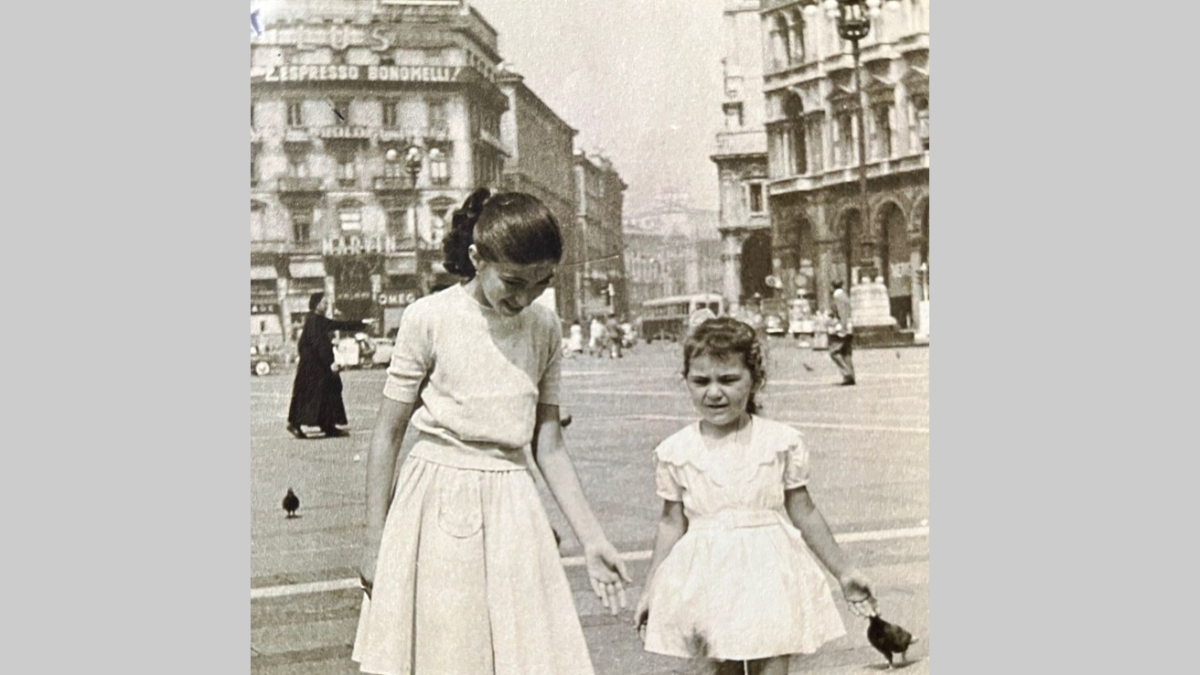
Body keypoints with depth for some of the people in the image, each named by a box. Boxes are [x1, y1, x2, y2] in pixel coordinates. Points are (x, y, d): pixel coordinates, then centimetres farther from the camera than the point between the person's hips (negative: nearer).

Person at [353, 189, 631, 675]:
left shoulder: (545, 329, 3)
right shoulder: (430, 318, -9)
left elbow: (548, 446, 7)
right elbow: (387, 434, -2)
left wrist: (592, 540, 4)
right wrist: (374, 541, -1)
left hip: (510, 511, 3)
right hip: (436, 509, -3)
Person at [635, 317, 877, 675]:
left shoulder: (781, 442, -4)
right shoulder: (675, 452, -2)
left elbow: (803, 512, 5)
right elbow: (672, 523, 7)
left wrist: (844, 571, 9)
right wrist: (651, 589, 8)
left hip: (770, 574, -1)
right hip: (707, 581, 1)